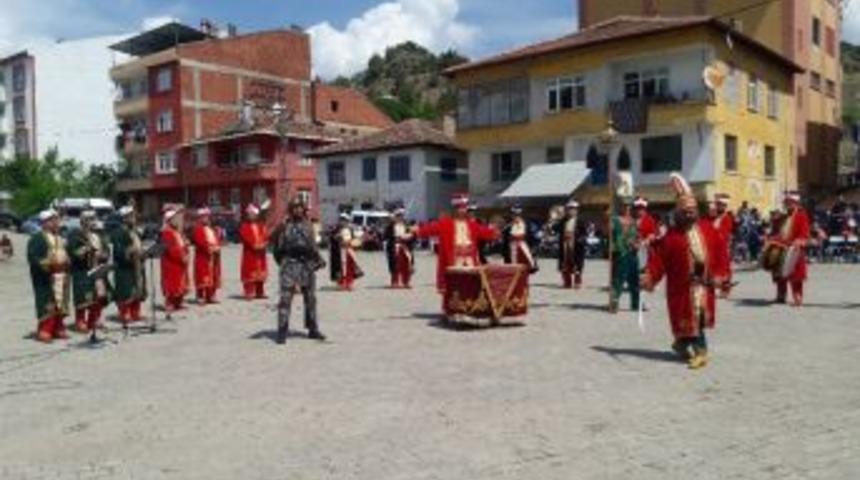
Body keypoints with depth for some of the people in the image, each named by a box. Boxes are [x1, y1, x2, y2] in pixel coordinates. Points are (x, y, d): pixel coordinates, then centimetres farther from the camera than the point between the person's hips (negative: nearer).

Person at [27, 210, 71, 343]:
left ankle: (58, 328, 20)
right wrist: (48, 263, -24)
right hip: (46, 278, -8)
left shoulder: (60, 238, 20)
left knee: (60, 304, 11)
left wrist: (66, 262, 8)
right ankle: (44, 331, -4)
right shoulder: (37, 238, -5)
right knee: (48, 304, -9)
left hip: (61, 276, 8)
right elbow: (32, 257, -14)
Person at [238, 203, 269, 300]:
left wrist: (263, 244, -10)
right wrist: (253, 245, -22)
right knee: (249, 273, -7)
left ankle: (260, 292, 16)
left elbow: (266, 236, 9)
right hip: (250, 253, -6)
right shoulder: (244, 226, -2)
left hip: (261, 252, 6)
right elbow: (244, 237, -14)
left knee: (261, 272, 9)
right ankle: (249, 293, -6)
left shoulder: (261, 225, 15)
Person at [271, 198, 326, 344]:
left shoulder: (308, 225, 13)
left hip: (307, 264, 5)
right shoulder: (285, 226, -1)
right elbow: (278, 246, -2)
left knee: (310, 299, 11)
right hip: (290, 264, -5)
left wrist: (318, 260, 12)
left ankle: (313, 329, 22)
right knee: (286, 298, -8)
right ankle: (282, 331, -4)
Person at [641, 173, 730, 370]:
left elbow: (720, 249, 5)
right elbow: (659, 256, -12)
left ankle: (681, 343, 24)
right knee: (690, 316, 0)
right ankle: (700, 350, 13)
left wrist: (719, 273, -4)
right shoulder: (672, 234, -6)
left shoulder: (708, 229, 5)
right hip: (683, 283, -4)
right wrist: (650, 276, -22)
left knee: (700, 315, 7)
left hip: (705, 280, 4)